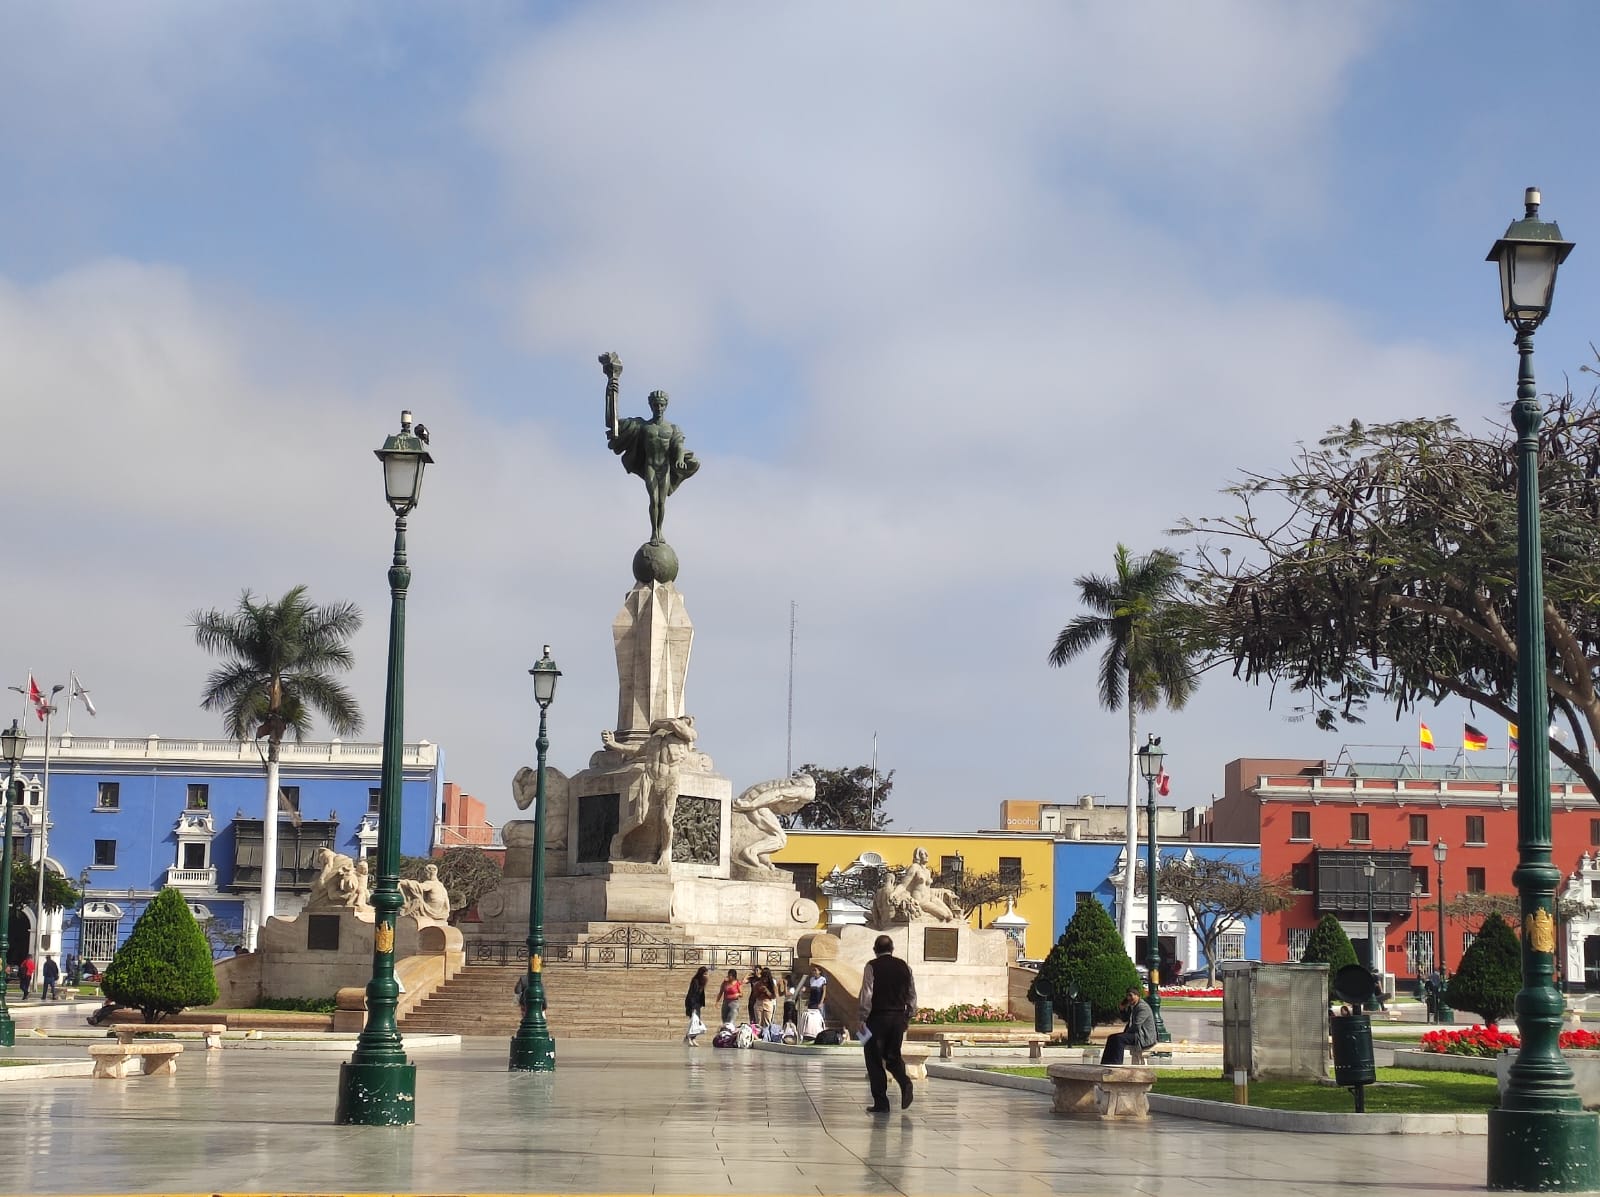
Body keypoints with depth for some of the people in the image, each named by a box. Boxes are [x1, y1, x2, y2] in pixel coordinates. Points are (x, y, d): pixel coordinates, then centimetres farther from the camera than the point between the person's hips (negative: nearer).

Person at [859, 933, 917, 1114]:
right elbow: (912, 995, 10)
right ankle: (904, 1081, -11)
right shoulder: (904, 966, 7)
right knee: (892, 1055, 19)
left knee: (874, 1059, 5)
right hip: (899, 1016, 4)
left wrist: (863, 1018, -8)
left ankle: (881, 1102, 3)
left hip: (878, 1017, -4)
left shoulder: (872, 966, -6)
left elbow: (867, 994, -12)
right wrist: (908, 1017, 17)